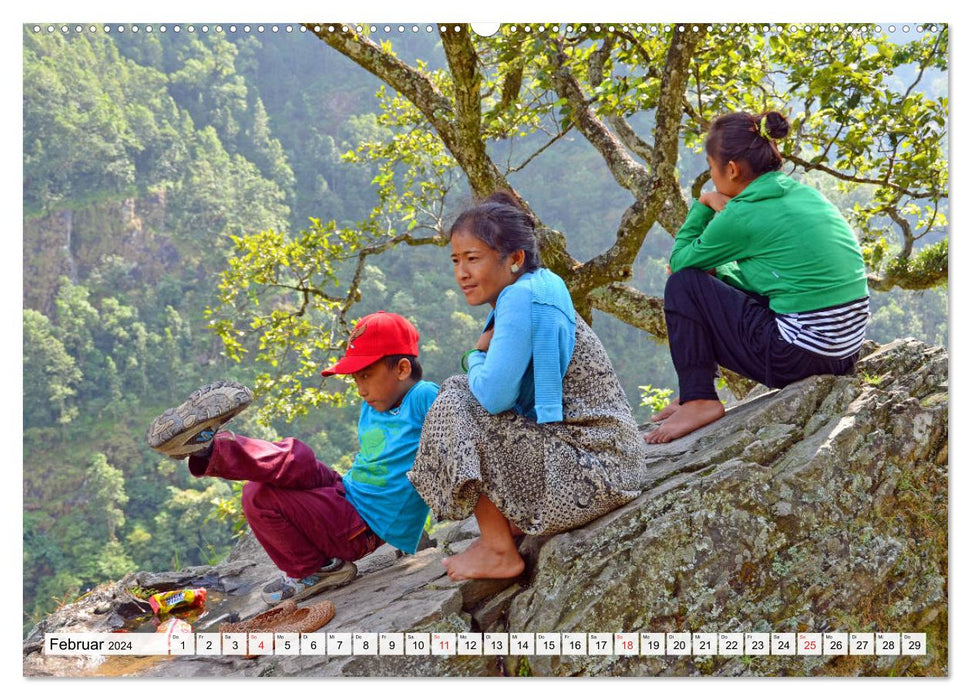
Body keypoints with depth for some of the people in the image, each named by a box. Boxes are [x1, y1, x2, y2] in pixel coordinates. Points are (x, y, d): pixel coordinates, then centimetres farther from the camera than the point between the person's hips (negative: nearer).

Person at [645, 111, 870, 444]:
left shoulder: (744, 216, -13)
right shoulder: (806, 194, 11)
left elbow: (680, 261, 3)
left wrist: (703, 205, 13)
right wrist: (717, 268, 18)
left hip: (798, 356, -9)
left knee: (683, 285, 1)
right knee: (717, 280, 24)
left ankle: (699, 400, 2)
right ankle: (696, 390, 28)